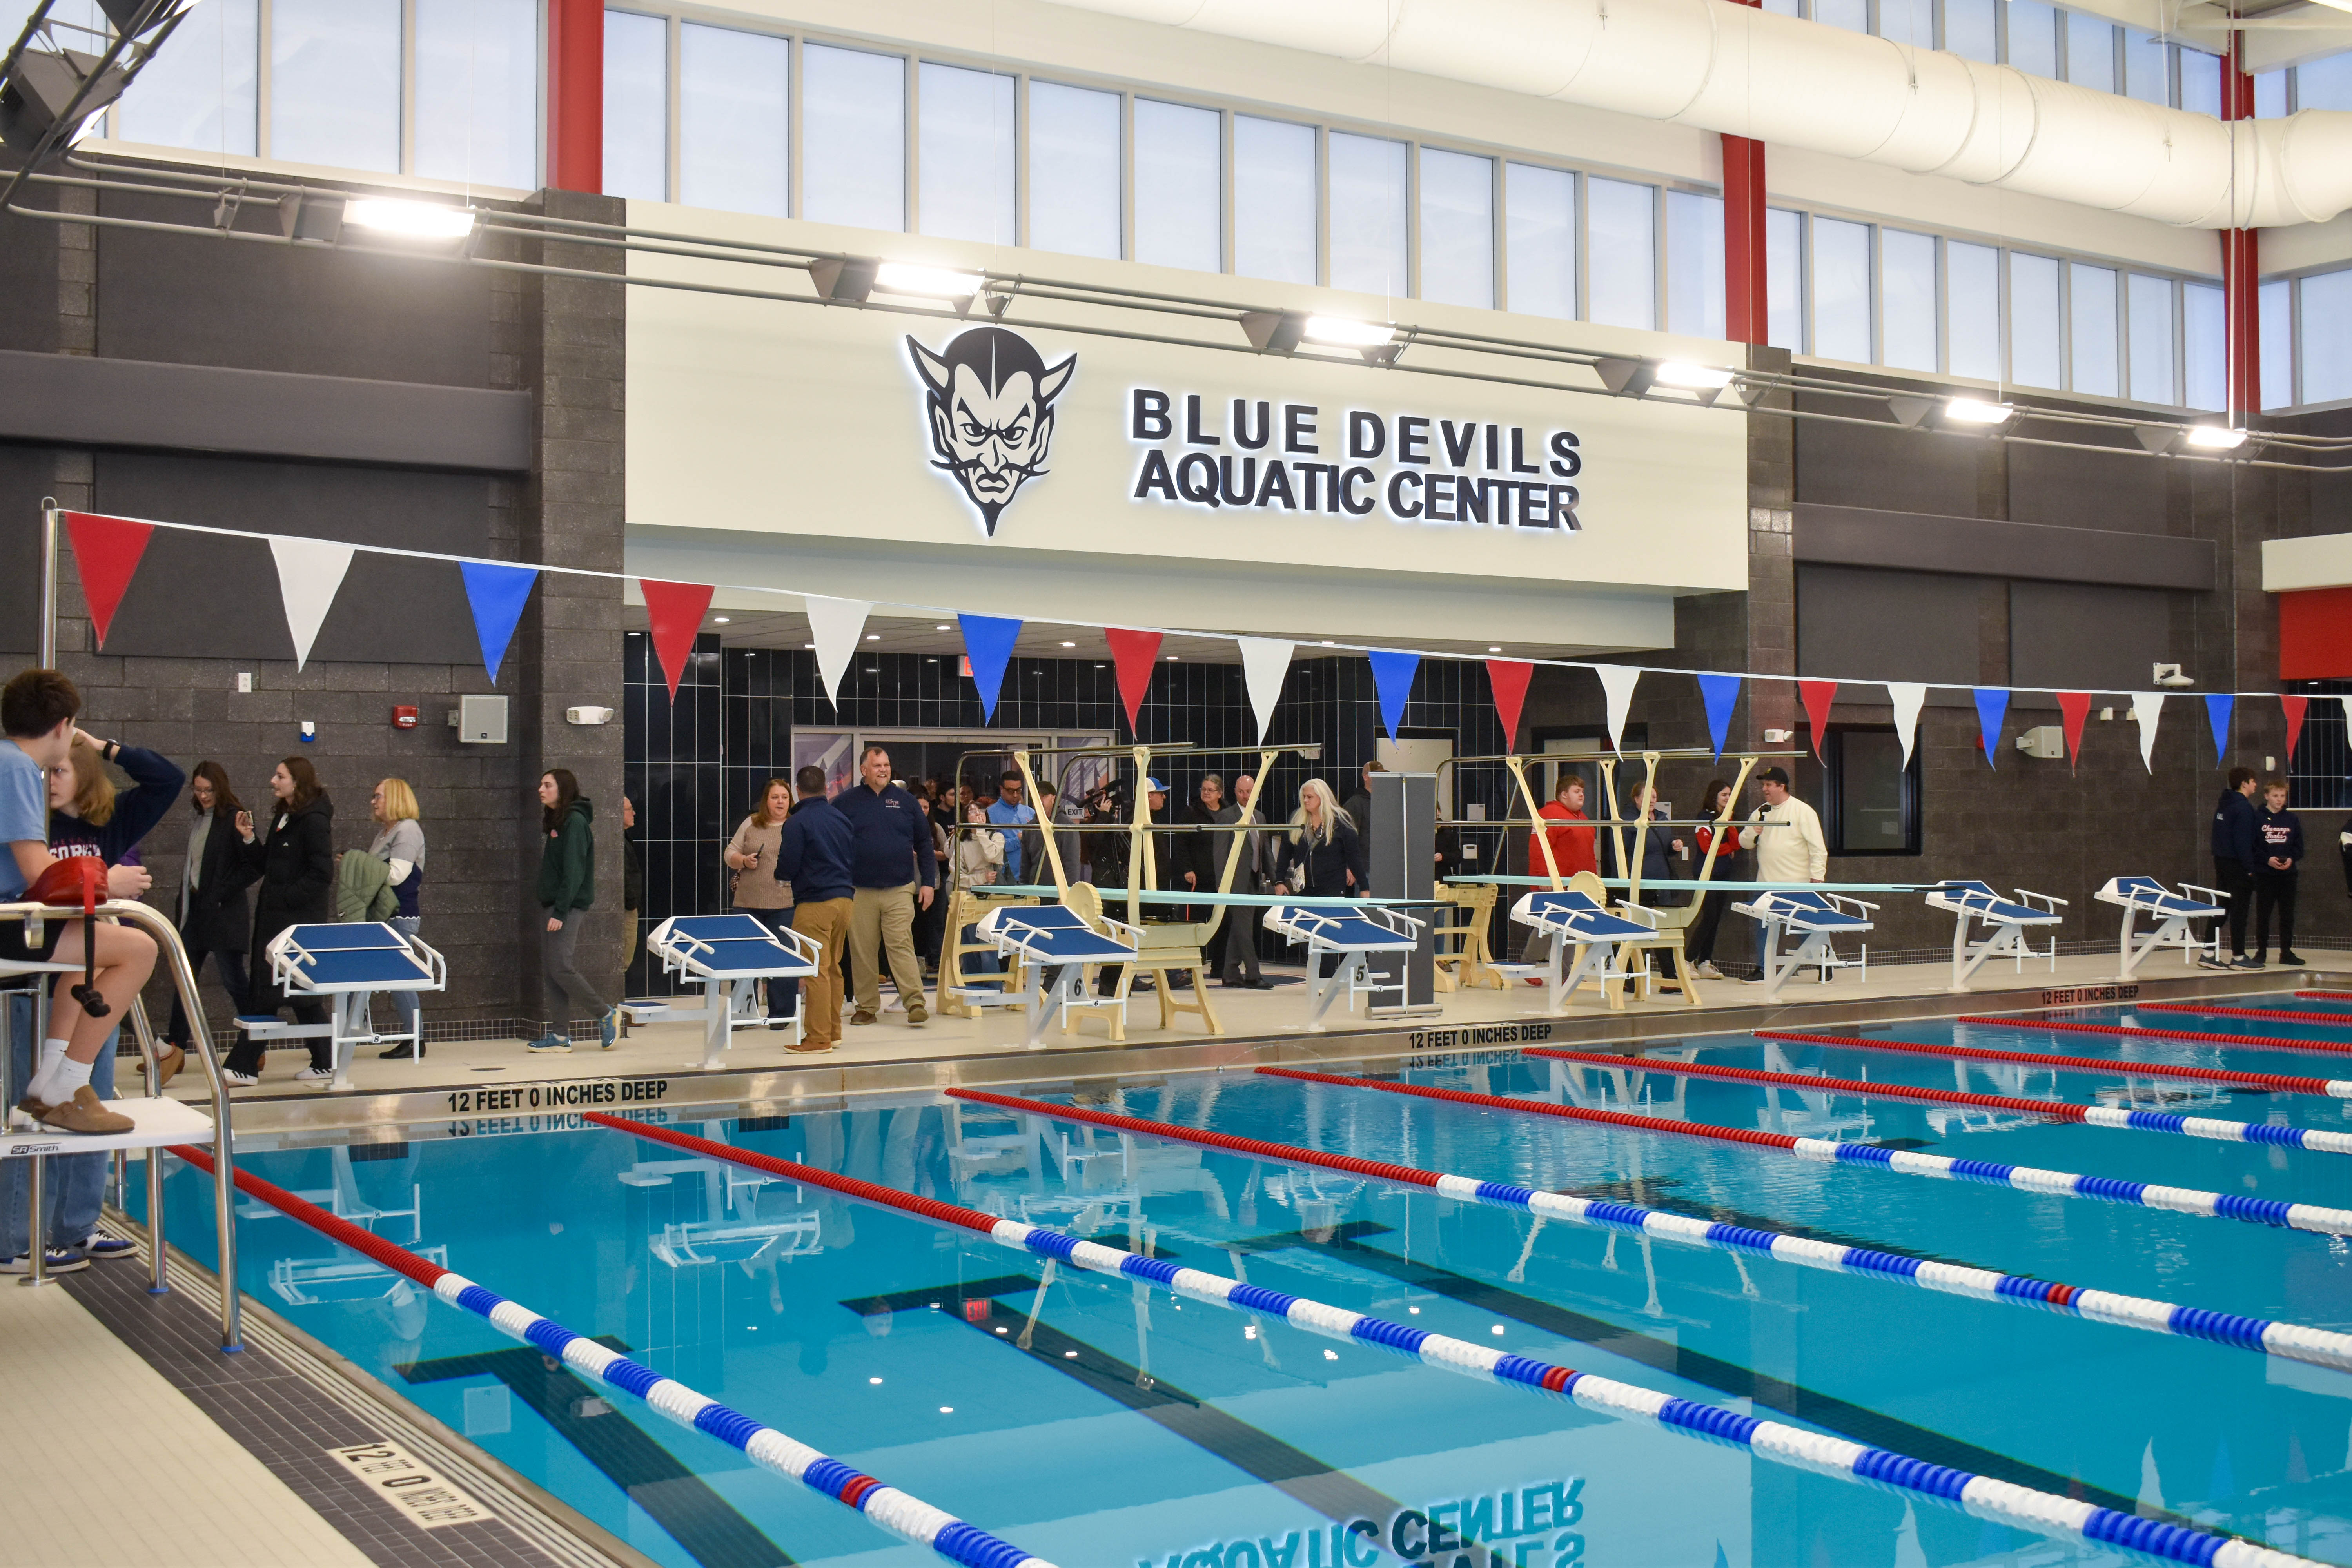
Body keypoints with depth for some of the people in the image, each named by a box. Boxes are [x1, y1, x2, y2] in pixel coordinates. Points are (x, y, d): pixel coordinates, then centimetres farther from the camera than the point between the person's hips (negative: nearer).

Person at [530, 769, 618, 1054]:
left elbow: (573, 870, -17)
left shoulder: (575, 822, -11)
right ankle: (559, 1036, 7)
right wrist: (549, 908, 11)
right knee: (550, 971, 6)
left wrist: (560, 911, -20)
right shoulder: (554, 822, 18)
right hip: (553, 906, 9)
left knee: (561, 967, -11)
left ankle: (605, 1015, 4)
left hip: (569, 906, -9)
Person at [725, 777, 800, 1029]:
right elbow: (729, 853, 12)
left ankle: (781, 1014, 8)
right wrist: (744, 861, -6)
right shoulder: (750, 824, 11)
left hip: (785, 904, -2)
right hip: (749, 904, 3)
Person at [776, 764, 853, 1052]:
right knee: (833, 968, 16)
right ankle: (833, 1031, 22)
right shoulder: (842, 818, 11)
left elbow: (787, 869, -11)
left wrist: (778, 872, 10)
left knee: (816, 970, -5)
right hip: (845, 898, 7)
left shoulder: (796, 823, -10)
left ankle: (818, 1037, -5)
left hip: (815, 902, -7)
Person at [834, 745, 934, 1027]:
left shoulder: (905, 801, 8)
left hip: (899, 890, 0)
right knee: (862, 951, 4)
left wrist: (927, 882, 5)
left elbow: (924, 843, 12)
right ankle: (867, 1007, 12)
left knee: (901, 945, -10)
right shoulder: (846, 803, 4)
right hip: (859, 891, 0)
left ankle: (915, 1003, -12)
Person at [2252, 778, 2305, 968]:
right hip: (2264, 875, -3)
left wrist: (2291, 859, -9)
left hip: (2288, 874, 3)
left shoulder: (2292, 819, 8)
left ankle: (2286, 952, 12)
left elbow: (2299, 847, 9)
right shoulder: (2258, 819, -2)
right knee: (2263, 914, 2)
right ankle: (2261, 951, 10)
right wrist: (2268, 859, -16)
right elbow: (2251, 847, -4)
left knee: (2287, 915, 6)